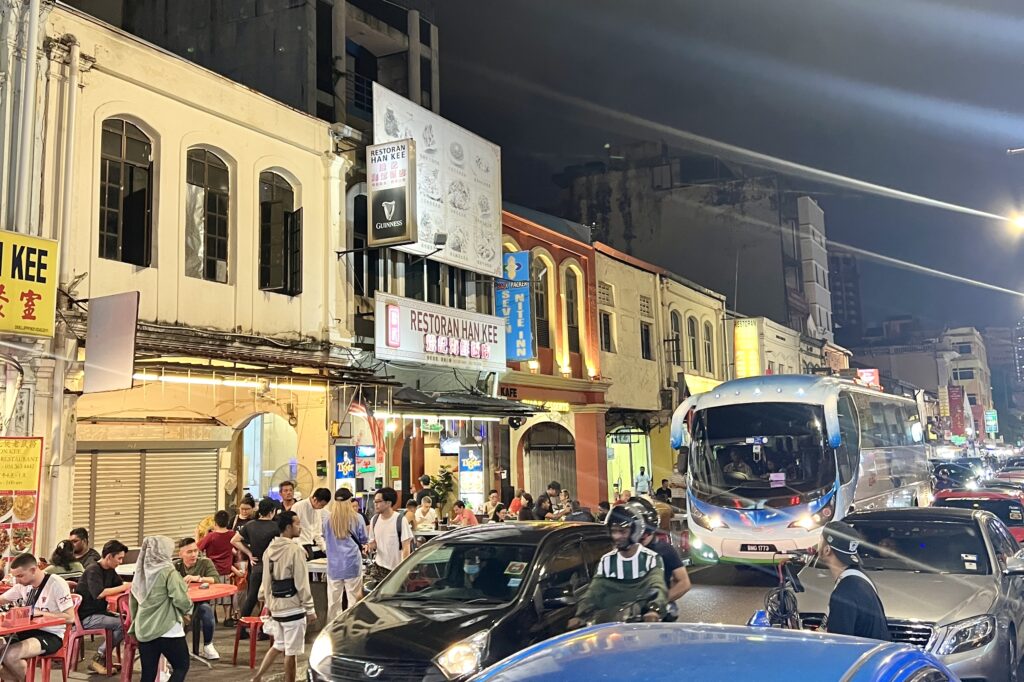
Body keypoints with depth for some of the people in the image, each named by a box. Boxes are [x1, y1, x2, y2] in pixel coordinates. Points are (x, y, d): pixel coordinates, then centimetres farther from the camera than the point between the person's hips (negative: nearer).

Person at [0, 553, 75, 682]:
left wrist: (39, 613, -22)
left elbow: (70, 617, -17)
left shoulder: (56, 583, -16)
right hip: (28, 631, 7)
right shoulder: (23, 584, 5)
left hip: (50, 635, -7)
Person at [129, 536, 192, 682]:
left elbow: (132, 601, 14)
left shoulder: (140, 572, 6)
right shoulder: (168, 571, -14)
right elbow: (181, 599, -18)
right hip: (167, 630, -6)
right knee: (182, 666, 9)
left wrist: (135, 623, 26)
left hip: (144, 630, 6)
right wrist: (187, 609, 3)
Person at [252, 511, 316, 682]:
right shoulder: (295, 549, -17)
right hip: (293, 607, -7)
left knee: (279, 645, 21)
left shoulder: (270, 549, 6)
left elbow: (266, 581, 12)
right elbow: (302, 583, -16)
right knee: (291, 651, 4)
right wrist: (310, 609, -10)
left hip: (276, 606, 7)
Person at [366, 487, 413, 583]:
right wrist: (370, 546, -10)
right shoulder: (374, 520, 2)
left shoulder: (400, 520, -15)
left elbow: (406, 547, -12)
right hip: (379, 567, 5)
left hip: (396, 568, -5)